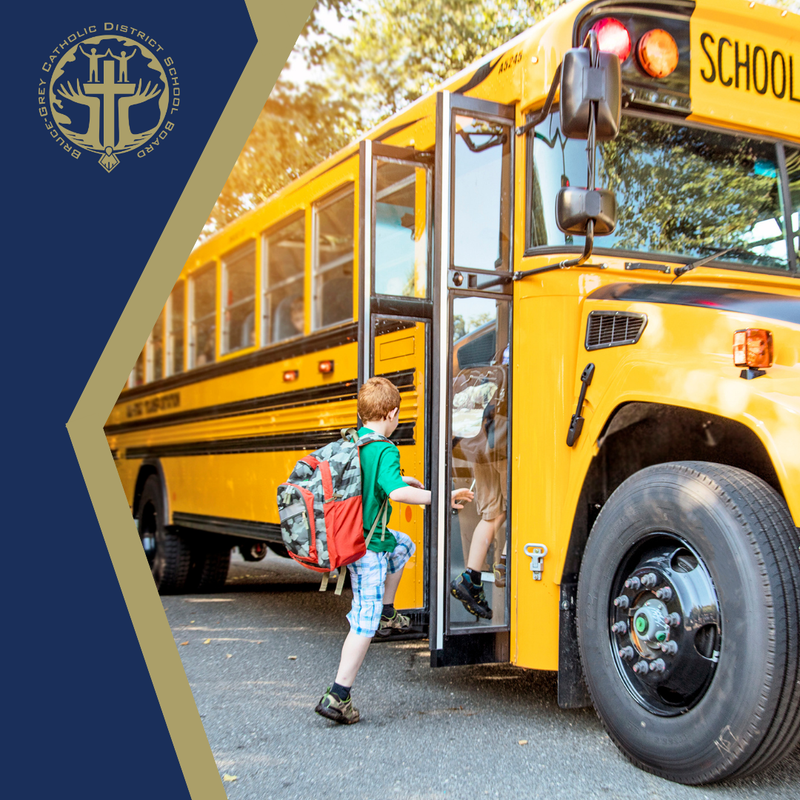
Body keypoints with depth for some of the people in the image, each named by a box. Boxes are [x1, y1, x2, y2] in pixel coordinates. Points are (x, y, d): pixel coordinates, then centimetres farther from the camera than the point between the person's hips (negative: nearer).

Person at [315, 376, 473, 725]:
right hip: (368, 545, -9)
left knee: (403, 544, 33)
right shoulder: (385, 450, -18)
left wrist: (402, 479, 32)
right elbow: (395, 491, -34)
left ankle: (387, 614, 31)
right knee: (365, 622, -2)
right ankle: (337, 696, -1)